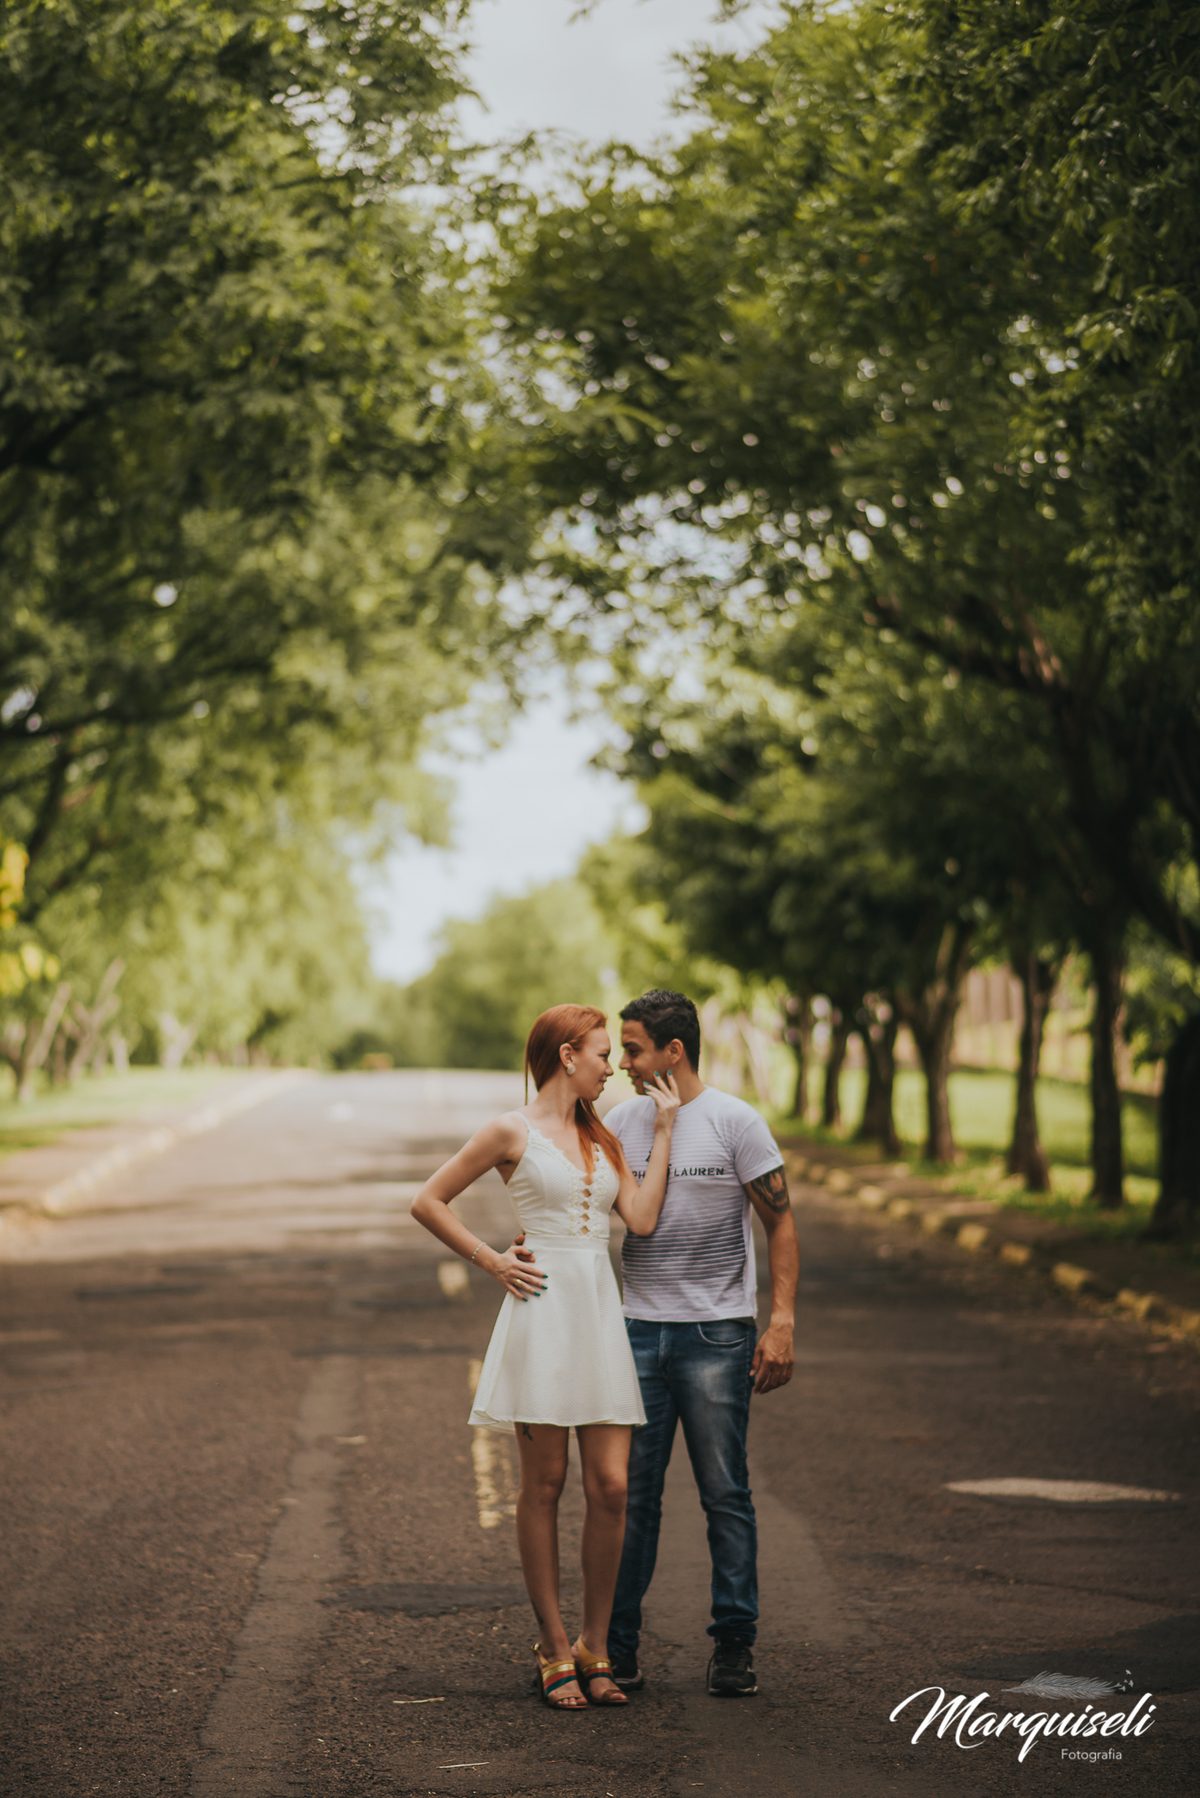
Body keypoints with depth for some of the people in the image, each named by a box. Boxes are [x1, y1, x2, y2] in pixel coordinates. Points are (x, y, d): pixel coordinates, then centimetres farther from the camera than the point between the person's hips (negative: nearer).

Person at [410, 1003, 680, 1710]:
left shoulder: (603, 1139, 16)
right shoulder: (513, 1132, -1)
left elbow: (642, 1219, 1)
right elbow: (429, 1202, 2)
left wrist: (663, 1132, 4)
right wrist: (491, 1261, -1)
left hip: (602, 1313, 5)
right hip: (543, 1310, -5)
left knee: (611, 1487, 0)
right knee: (544, 1486, 1)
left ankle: (596, 1647, 11)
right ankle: (555, 1650, 9)